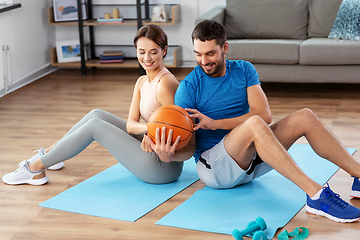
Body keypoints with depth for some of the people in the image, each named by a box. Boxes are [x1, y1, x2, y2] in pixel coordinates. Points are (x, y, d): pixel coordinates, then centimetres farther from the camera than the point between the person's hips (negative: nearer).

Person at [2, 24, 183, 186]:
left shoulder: (165, 83, -17)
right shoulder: (142, 82, 9)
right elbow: (131, 124, 0)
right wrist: (148, 128, -22)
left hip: (164, 167, -8)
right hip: (152, 150, 8)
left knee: (95, 126, -9)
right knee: (97, 115, 7)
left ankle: (35, 168, 3)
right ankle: (48, 154, 23)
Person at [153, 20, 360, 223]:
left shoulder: (244, 70, 3)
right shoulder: (188, 88, -8)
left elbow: (264, 114, -12)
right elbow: (188, 147, -10)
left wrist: (215, 123, -23)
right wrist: (170, 155, -34)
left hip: (251, 160, 5)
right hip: (213, 166, -5)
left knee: (305, 117, -12)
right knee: (253, 124, -35)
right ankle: (316, 196, -42)